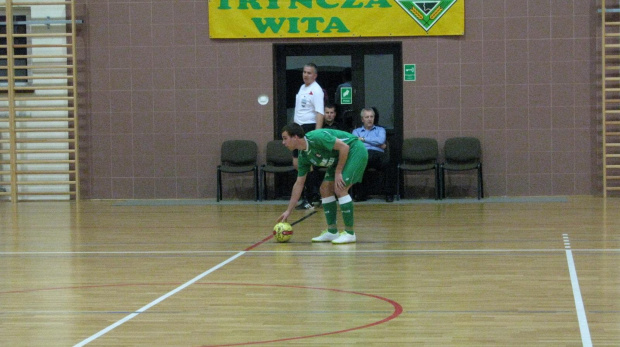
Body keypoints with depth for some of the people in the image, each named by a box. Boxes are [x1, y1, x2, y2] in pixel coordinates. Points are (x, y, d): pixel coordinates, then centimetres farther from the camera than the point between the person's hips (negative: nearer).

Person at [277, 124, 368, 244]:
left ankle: (349, 233, -11)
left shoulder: (316, 138, -27)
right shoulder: (303, 156, 0)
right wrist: (288, 211, 7)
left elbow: (344, 147, -25)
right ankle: (332, 232, 9)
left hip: (355, 151, -9)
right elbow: (299, 184, 7)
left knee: (340, 189, -19)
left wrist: (338, 172, -20)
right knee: (325, 189, 3)